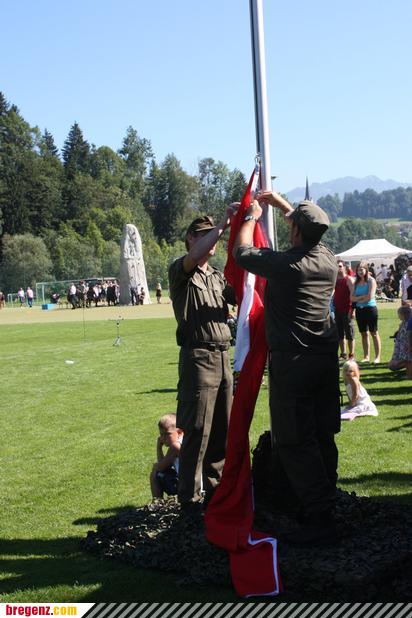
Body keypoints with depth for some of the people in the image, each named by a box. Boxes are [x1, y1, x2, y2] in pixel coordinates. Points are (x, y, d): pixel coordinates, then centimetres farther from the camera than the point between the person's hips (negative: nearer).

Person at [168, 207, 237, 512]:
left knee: (222, 430, 12)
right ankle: (190, 497, 3)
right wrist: (224, 223, -28)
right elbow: (194, 257, -25)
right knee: (197, 431, -6)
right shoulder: (181, 271, -1)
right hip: (198, 357, -7)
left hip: (223, 356, 7)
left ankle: (214, 487, 24)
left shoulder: (218, 277, 20)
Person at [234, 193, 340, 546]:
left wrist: (252, 217, 17)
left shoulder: (284, 264, -16)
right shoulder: (329, 259, 4)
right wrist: (281, 203, 35)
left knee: (295, 443, -4)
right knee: (323, 437, 14)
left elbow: (241, 251, 1)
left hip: (292, 361, -7)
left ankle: (319, 520, -5)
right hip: (326, 358, 7)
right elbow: (312, 232, 27)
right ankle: (324, 504, 24)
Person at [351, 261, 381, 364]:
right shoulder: (356, 283, 9)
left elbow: (370, 297, -15)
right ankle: (366, 357, 15)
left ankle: (377, 357, 2)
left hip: (370, 308, -5)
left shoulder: (371, 281, -6)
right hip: (359, 310, 5)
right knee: (364, 334, 9)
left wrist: (358, 299, -3)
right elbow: (352, 298, 2)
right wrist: (363, 297, -11)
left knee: (374, 333, -1)